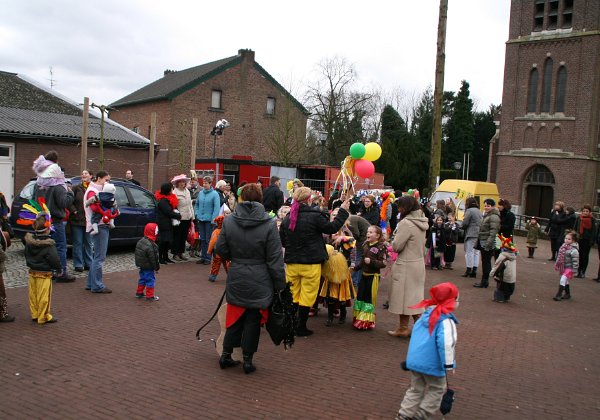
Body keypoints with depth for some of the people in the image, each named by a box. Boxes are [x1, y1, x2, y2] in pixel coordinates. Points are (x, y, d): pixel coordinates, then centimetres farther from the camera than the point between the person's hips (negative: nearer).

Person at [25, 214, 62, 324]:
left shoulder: (29, 240, 0)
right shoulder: (48, 244, -21)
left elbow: (27, 255, 13)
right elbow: (54, 260, -18)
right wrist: (59, 267, -2)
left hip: (32, 272, 7)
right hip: (44, 274, -7)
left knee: (33, 294, 16)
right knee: (44, 296, 2)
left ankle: (34, 314, 27)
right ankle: (43, 317, 10)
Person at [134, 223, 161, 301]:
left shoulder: (140, 241, 5)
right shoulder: (150, 245, -26)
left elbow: (137, 254, 14)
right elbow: (153, 258, -22)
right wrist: (156, 267, -11)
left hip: (141, 265, 9)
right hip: (148, 268, -9)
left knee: (142, 279, 21)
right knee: (150, 280, 0)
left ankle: (139, 293, 32)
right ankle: (149, 296, 5)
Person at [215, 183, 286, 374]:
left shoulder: (228, 221, -6)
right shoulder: (269, 224, -13)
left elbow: (220, 250, 1)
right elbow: (275, 259, -11)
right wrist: (280, 284, -3)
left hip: (236, 280, 3)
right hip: (259, 283, -2)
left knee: (235, 318, 18)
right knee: (253, 320, 10)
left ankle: (226, 355, 26)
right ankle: (247, 360, 19)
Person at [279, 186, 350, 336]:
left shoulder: (287, 218, 0)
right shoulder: (314, 216, -15)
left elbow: (282, 241, 9)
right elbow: (332, 228, -3)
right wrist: (343, 211, 7)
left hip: (292, 262, 5)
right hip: (311, 263, -5)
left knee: (293, 296, 16)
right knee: (307, 296, 7)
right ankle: (301, 328, 14)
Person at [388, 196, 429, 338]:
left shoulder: (406, 223, -20)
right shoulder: (421, 222, 7)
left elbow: (396, 246, -17)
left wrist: (394, 240, 1)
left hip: (406, 266, -8)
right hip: (418, 263, 8)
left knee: (404, 296, 4)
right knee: (415, 297, 16)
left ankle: (403, 328, 15)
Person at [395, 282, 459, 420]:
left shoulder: (426, 314, 9)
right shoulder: (446, 320, -17)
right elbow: (446, 343, -29)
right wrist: (449, 364, -22)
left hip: (414, 360, 7)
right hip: (432, 364, -7)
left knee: (416, 388, 19)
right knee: (437, 389, 15)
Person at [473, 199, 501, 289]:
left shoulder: (494, 217, -13)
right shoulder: (486, 215, 17)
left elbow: (493, 232, -21)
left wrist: (488, 244, -25)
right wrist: (478, 242, 20)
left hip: (488, 244, -10)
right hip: (483, 242, 10)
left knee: (486, 262, -4)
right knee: (485, 262, 13)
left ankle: (484, 282, 2)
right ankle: (484, 281, 20)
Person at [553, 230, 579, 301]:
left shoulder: (573, 250, -21)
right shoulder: (564, 247, 4)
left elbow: (575, 261, -19)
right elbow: (559, 257, 14)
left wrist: (574, 270, -17)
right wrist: (557, 266, 17)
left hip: (569, 268, -8)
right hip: (563, 267, 8)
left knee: (563, 280, -15)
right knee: (566, 282, 19)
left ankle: (559, 294, -10)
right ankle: (567, 294, 33)